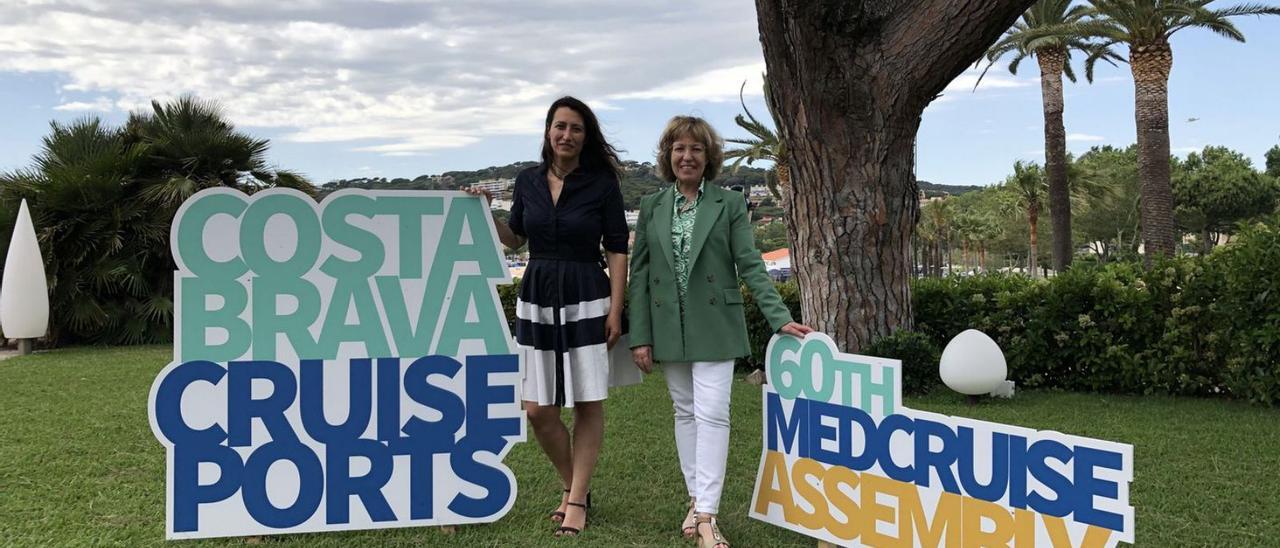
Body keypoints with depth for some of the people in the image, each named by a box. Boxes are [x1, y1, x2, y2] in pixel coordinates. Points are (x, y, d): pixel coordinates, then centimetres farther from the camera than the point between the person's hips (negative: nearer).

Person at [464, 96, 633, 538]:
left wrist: (616, 308, -10)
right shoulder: (527, 181, 6)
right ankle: (573, 486, 25)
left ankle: (576, 499, 13)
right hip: (537, 298, 4)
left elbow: (617, 250, -4)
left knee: (587, 404, 2)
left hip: (586, 300, -3)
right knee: (538, 409, 4)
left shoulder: (601, 183, -4)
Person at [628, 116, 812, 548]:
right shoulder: (651, 206, 7)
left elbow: (750, 265, -4)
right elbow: (639, 273, 5)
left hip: (714, 326, -3)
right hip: (668, 328, 3)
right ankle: (696, 500, 21)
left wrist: (780, 317, -14)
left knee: (711, 414, -8)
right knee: (685, 413, 10)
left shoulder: (729, 204, 0)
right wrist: (640, 336, 0)